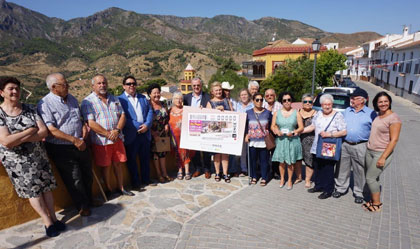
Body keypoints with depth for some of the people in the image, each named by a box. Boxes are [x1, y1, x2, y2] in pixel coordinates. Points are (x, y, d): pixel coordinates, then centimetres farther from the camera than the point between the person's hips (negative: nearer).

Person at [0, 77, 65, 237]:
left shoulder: (30, 109, -1)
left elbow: (44, 132, -8)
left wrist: (21, 139, -18)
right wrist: (30, 131, -17)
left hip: (38, 155, 3)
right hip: (16, 161, -3)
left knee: (46, 186, 7)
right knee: (32, 190, 6)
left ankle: (53, 218, 21)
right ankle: (48, 222, 17)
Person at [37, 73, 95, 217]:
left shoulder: (72, 99, 9)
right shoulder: (45, 104, -13)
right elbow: (51, 130, -20)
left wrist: (84, 125, 0)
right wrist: (74, 140, -22)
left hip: (80, 144, 6)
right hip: (61, 149, -6)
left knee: (87, 175, 16)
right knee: (74, 180, 4)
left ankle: (89, 201, 38)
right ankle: (83, 206, 26)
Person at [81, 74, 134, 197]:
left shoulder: (114, 99, 12)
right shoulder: (88, 102, -5)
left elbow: (122, 115, 6)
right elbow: (91, 123, -14)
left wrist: (117, 130, -11)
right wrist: (108, 134, -15)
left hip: (117, 138, 4)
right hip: (101, 141, -4)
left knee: (118, 163, 13)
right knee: (106, 166, 7)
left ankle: (121, 188, 28)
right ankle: (109, 189, 26)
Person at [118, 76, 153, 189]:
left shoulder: (143, 98, 14)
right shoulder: (120, 99, -3)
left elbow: (150, 111, 8)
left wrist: (147, 125, -9)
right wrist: (138, 126, -16)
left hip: (145, 133, 5)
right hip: (131, 136, -4)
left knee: (145, 158, 14)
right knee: (132, 160, 7)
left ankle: (146, 180, 29)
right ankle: (135, 183, 20)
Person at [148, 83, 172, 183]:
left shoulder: (163, 104, 5)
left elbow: (167, 117, 16)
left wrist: (167, 125, -3)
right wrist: (154, 134, -16)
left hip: (163, 133, 5)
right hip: (153, 134, -5)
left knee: (163, 153, 10)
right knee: (155, 154, 4)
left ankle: (164, 173, 21)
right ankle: (159, 175, 16)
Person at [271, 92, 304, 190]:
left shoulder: (296, 113, 2)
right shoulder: (277, 113, 6)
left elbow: (301, 127, 0)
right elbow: (272, 126, 6)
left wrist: (293, 132, -17)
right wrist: (276, 131, -15)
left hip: (292, 140, -1)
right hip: (280, 140, 1)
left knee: (290, 162, 5)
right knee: (281, 161, 6)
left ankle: (289, 180, 22)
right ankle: (282, 178, 25)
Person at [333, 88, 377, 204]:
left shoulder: (371, 113, -1)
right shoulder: (347, 110, 11)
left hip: (360, 147, -3)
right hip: (344, 145, 3)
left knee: (360, 171, 7)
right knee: (342, 168, 9)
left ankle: (358, 192, 23)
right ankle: (340, 188, 24)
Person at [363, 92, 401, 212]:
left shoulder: (394, 118, -14)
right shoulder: (377, 115, 7)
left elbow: (394, 140, -17)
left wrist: (383, 157, -19)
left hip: (382, 153, -6)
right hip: (369, 151, 7)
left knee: (370, 178, -3)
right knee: (373, 177, 13)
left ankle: (377, 203, 14)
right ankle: (373, 200, 27)